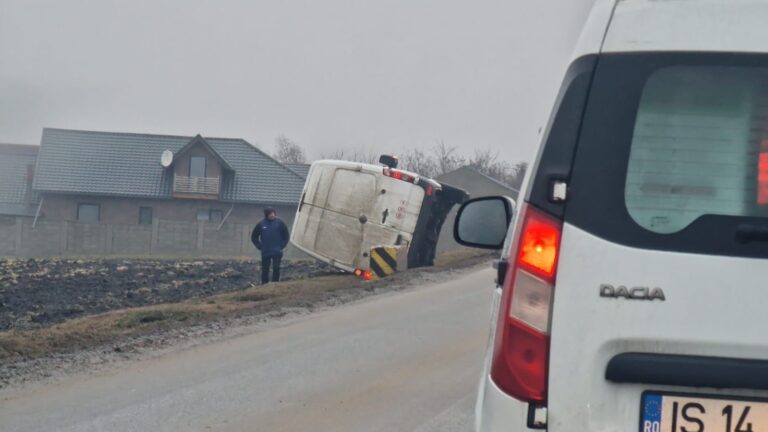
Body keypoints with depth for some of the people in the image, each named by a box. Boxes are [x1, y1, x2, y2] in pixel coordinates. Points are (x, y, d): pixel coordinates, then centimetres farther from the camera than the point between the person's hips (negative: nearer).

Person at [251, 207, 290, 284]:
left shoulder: (280, 223, -2)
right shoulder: (261, 224, 0)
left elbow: (286, 235, 7)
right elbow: (254, 236, 11)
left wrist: (282, 246, -1)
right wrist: (259, 246, 3)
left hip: (277, 252, -1)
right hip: (265, 252, 1)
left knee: (276, 269, -6)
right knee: (265, 270, 6)